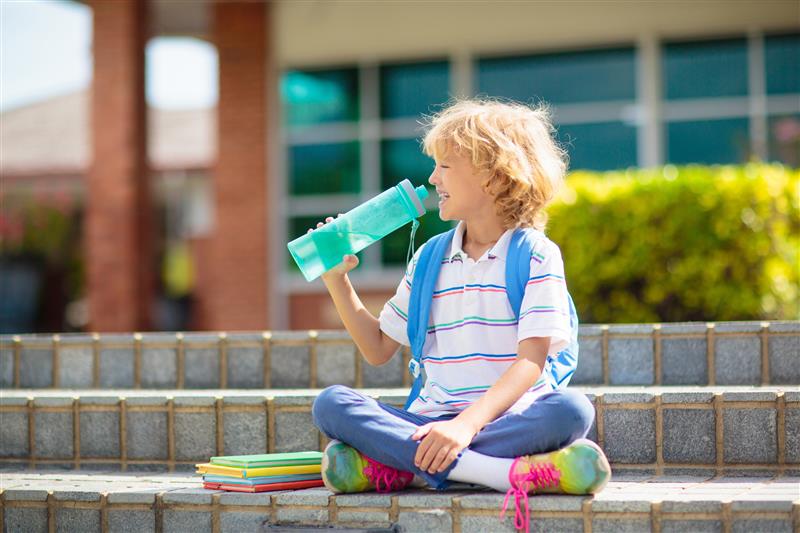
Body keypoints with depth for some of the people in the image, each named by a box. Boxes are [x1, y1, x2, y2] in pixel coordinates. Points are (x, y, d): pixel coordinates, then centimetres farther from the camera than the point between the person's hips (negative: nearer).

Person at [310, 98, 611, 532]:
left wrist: (468, 423, -26)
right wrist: (337, 281, 10)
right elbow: (378, 349, 21)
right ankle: (504, 472, -36)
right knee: (331, 404, -22)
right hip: (432, 419, 4)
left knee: (571, 410, -36)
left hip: (507, 417, -4)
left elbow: (531, 361, -12)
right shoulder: (429, 259, 16)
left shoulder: (536, 255, 0)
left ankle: (400, 467, -36)